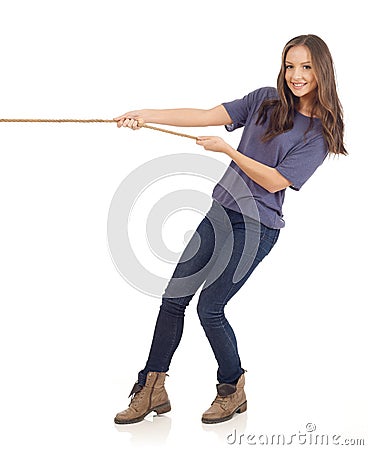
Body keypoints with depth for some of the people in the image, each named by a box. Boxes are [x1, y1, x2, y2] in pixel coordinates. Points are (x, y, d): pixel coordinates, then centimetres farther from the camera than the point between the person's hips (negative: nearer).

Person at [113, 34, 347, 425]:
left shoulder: (319, 132, -9)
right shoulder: (265, 101, 4)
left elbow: (275, 181, -14)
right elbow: (207, 116, -4)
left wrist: (227, 150, -18)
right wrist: (147, 115, -14)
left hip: (256, 227, -6)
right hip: (221, 212, 6)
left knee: (210, 307, -9)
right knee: (173, 298, 4)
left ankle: (233, 389, 15)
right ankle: (151, 390, 15)